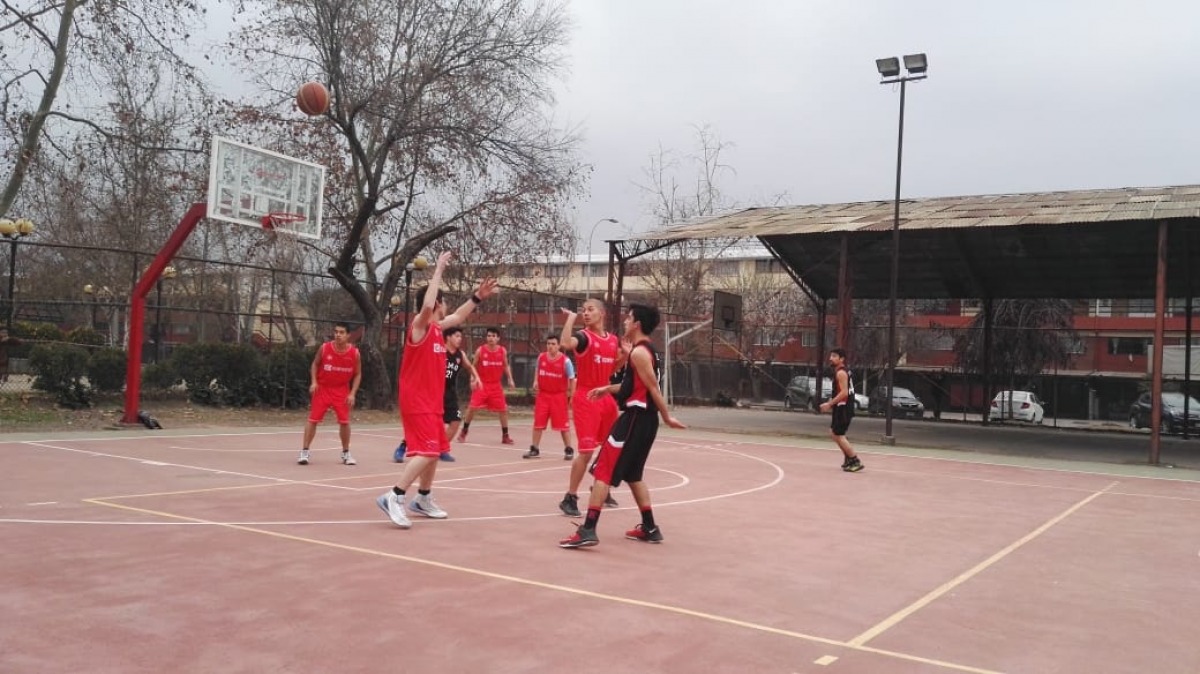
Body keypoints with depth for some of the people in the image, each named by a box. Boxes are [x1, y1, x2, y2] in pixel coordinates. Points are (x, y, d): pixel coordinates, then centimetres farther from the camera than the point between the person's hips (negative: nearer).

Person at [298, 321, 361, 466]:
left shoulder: (354, 353, -10)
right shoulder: (324, 348, -11)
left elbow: (358, 374, 0)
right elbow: (315, 364, 4)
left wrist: (352, 393, -9)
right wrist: (313, 382, -10)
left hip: (342, 391, 1)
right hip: (322, 388, -1)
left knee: (344, 421, 0)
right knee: (313, 419, -4)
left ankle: (346, 453, 16)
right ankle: (304, 451, 3)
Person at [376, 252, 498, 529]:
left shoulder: (436, 327, 11)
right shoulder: (419, 325, -14)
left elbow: (458, 317, 31)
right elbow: (426, 305, -36)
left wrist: (478, 297, 26)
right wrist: (438, 271, -29)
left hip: (431, 401, 10)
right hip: (417, 401, -10)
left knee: (435, 450, 16)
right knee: (427, 451, -18)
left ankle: (423, 499, 28)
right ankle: (393, 497, -16)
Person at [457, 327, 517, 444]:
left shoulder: (503, 351, 0)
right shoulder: (480, 350, -7)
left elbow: (506, 366, 12)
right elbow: (474, 366, 1)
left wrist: (510, 379, 1)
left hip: (496, 385, 3)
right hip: (481, 384, -2)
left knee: (504, 409, 2)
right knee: (472, 408, -9)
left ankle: (505, 436, 14)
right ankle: (463, 432, 8)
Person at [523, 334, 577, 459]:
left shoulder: (565, 361, -13)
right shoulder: (541, 357, 0)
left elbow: (572, 379, -5)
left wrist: (571, 395, -7)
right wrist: (536, 381, 3)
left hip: (559, 396, -4)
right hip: (542, 394, 4)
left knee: (563, 424, 2)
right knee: (538, 423, 5)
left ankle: (569, 449, 15)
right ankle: (534, 450, 15)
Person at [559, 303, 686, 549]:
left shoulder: (639, 352, -14)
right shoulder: (646, 350, 17)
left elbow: (653, 387, -16)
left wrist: (667, 417, -15)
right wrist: (608, 389, 22)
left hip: (636, 418, -10)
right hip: (644, 419, 10)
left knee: (603, 471, -9)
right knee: (632, 474, 20)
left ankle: (588, 530, -13)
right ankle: (649, 528, 24)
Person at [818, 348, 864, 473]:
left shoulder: (841, 373, -17)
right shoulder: (842, 372, 15)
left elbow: (844, 393, -25)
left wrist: (829, 404, -23)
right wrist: (832, 402, 16)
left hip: (844, 408, -10)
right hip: (843, 407, 10)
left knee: (839, 435, -6)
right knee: (834, 432, 19)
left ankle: (856, 462, -4)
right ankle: (848, 459, 23)